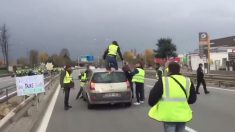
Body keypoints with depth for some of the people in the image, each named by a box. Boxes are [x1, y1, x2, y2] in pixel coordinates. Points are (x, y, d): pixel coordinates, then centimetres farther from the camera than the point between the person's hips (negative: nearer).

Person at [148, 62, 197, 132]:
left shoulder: (163, 81, -8)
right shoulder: (188, 81, 4)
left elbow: (153, 97, -6)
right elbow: (192, 99, 11)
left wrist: (152, 103, 15)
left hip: (168, 115, -4)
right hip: (183, 115, 4)